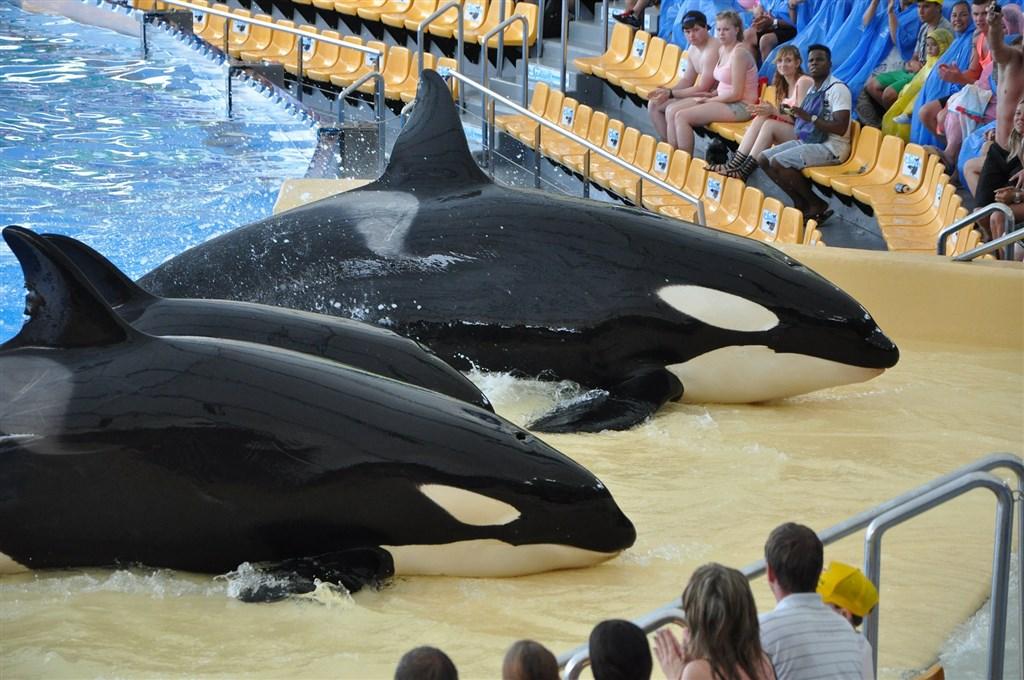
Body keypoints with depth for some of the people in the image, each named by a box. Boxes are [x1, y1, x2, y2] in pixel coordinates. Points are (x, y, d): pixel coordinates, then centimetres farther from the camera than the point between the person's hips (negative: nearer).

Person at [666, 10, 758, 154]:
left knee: (682, 116, -19)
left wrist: (709, 100, -10)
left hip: (740, 106, -10)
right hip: (724, 99, 10)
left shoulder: (739, 53, -17)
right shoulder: (722, 49, 11)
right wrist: (712, 95, 4)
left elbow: (736, 94, -19)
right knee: (672, 113, 1)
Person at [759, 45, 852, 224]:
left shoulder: (837, 88, -12)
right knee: (764, 159, 1)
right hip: (807, 142, 9)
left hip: (830, 147, -9)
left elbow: (840, 128, -22)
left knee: (778, 162, -24)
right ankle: (800, 202, 3)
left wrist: (809, 117, -27)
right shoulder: (812, 90, 15)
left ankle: (816, 204, -10)